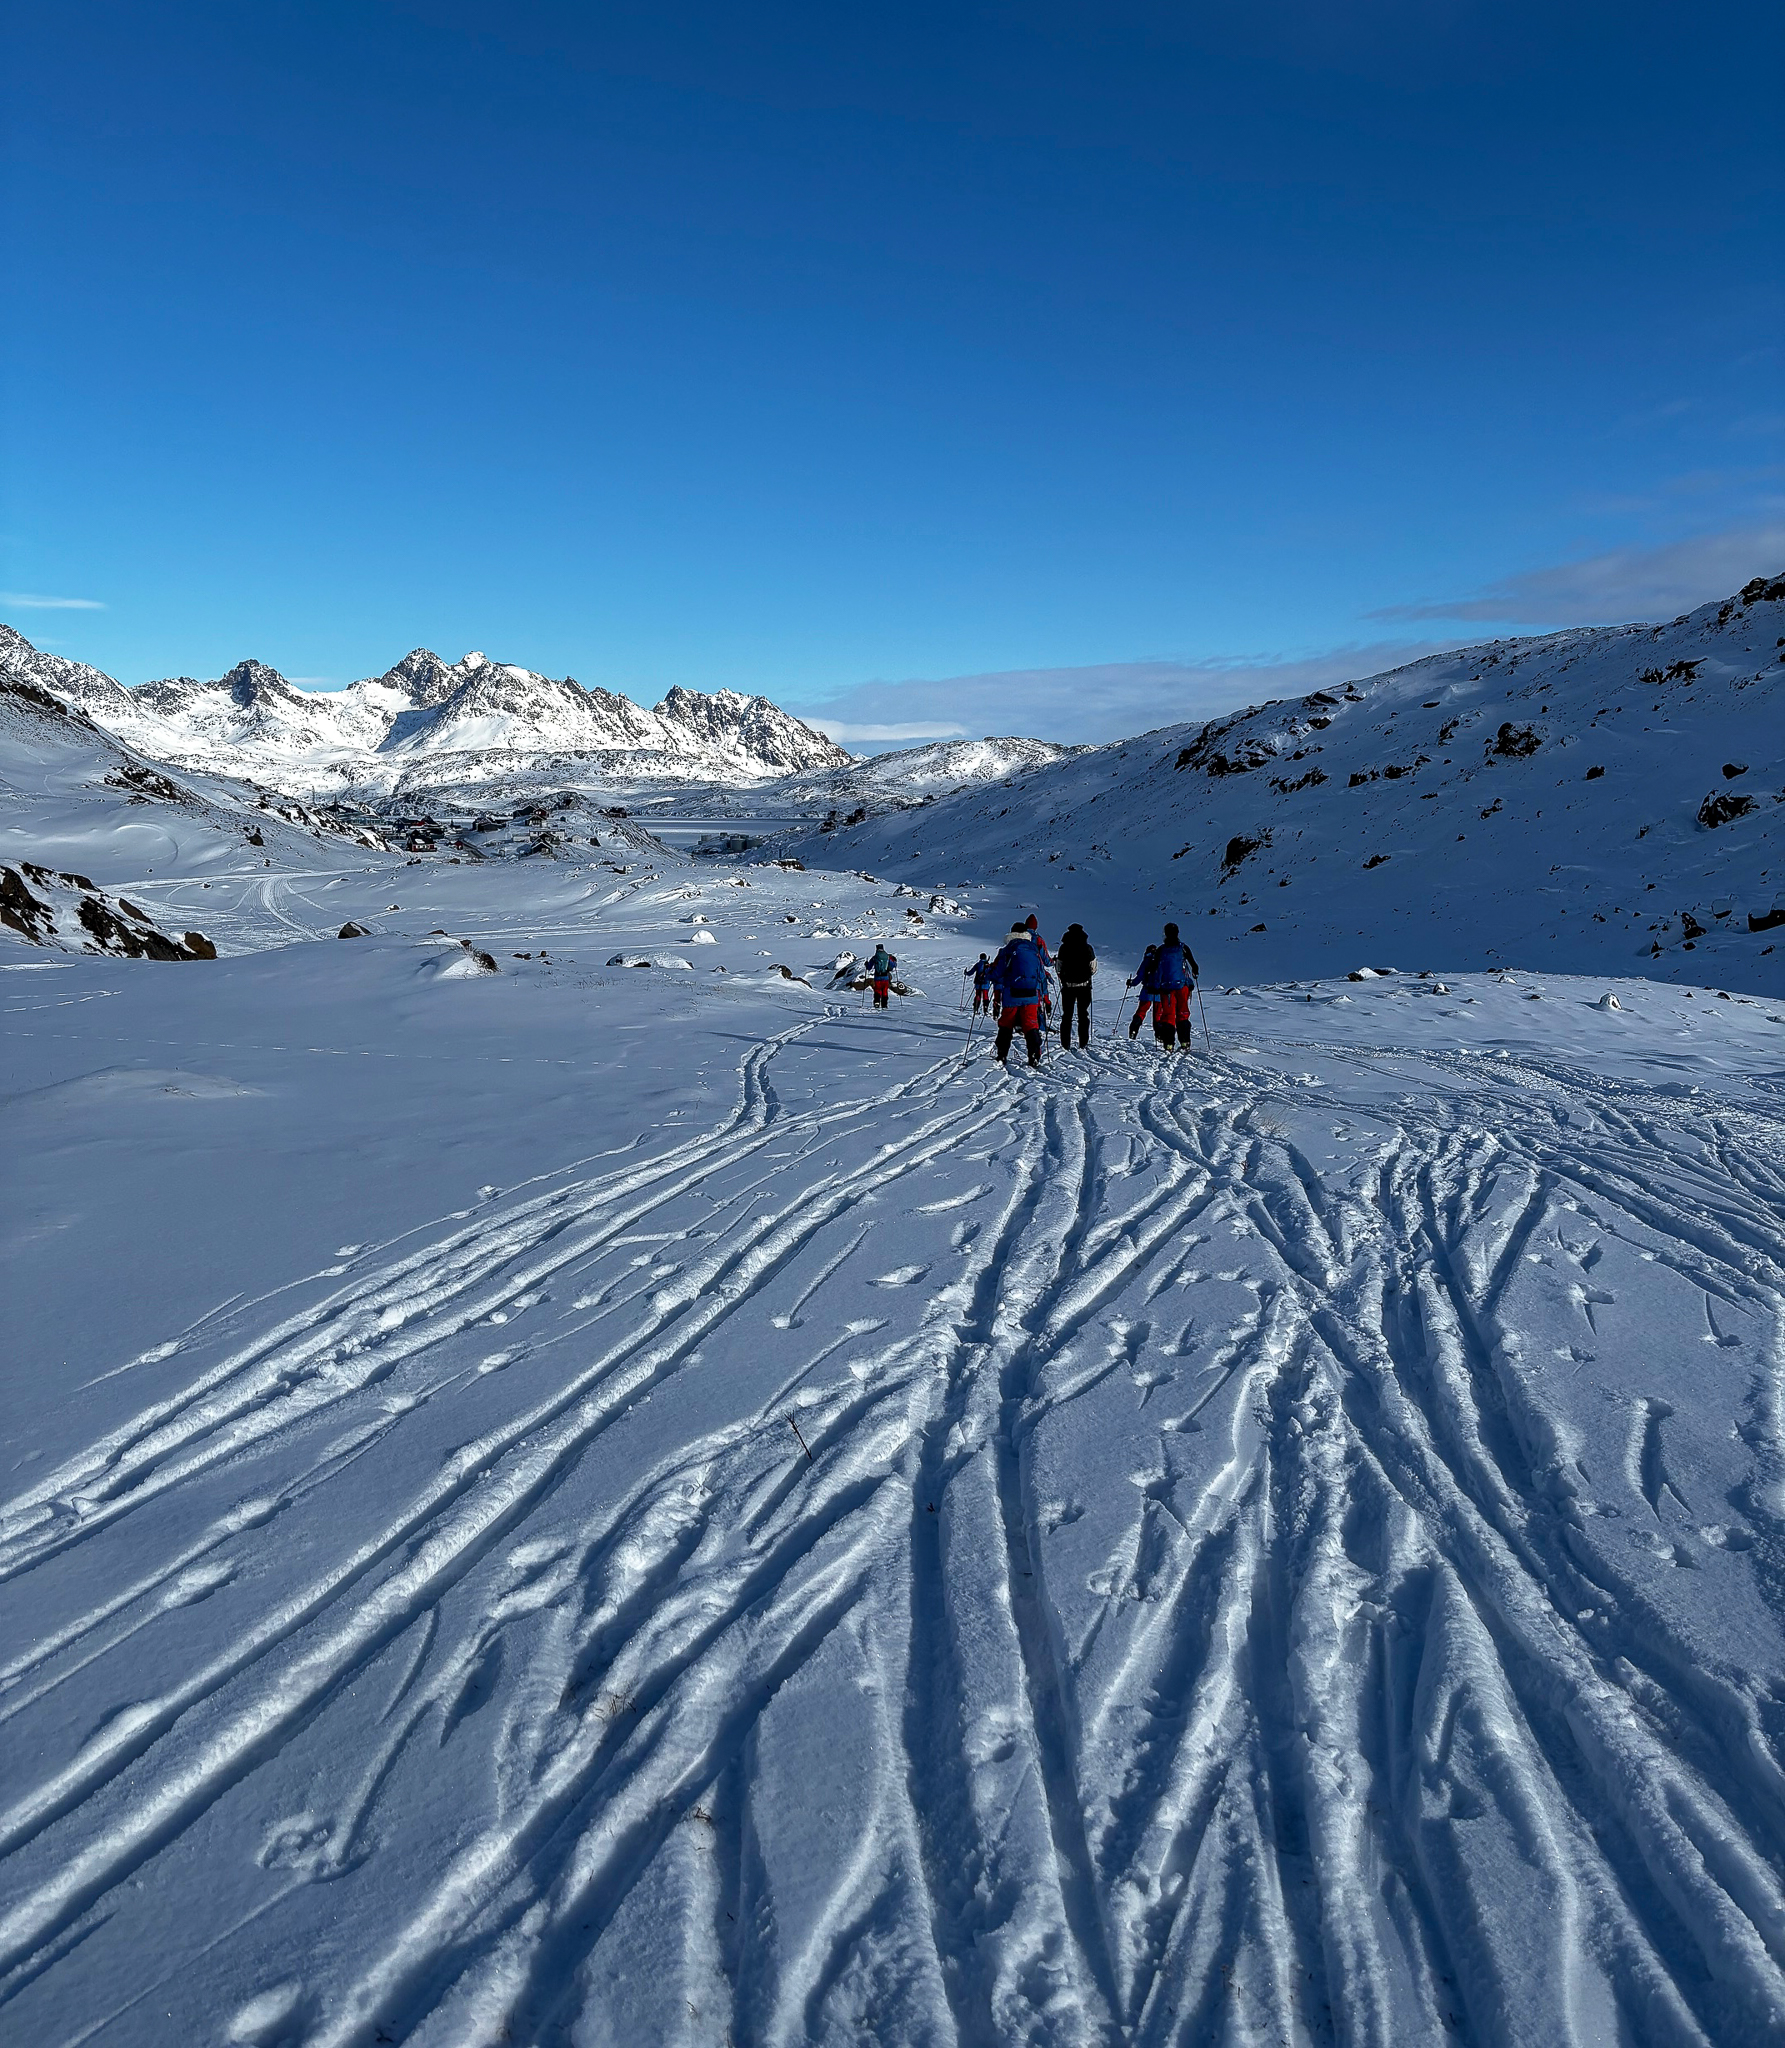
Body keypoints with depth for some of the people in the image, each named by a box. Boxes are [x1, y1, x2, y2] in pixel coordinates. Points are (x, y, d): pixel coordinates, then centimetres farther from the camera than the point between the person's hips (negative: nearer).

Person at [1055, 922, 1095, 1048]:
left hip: (1068, 985, 0)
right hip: (1084, 985, 0)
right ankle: (1082, 1045, 6)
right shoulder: (1088, 948, -5)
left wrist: (1055, 960, 19)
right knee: (1083, 1015, 8)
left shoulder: (1064, 948, -5)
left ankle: (1065, 1045, 5)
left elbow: (1059, 967, -3)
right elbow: (1093, 968, -2)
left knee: (1066, 1015, 8)